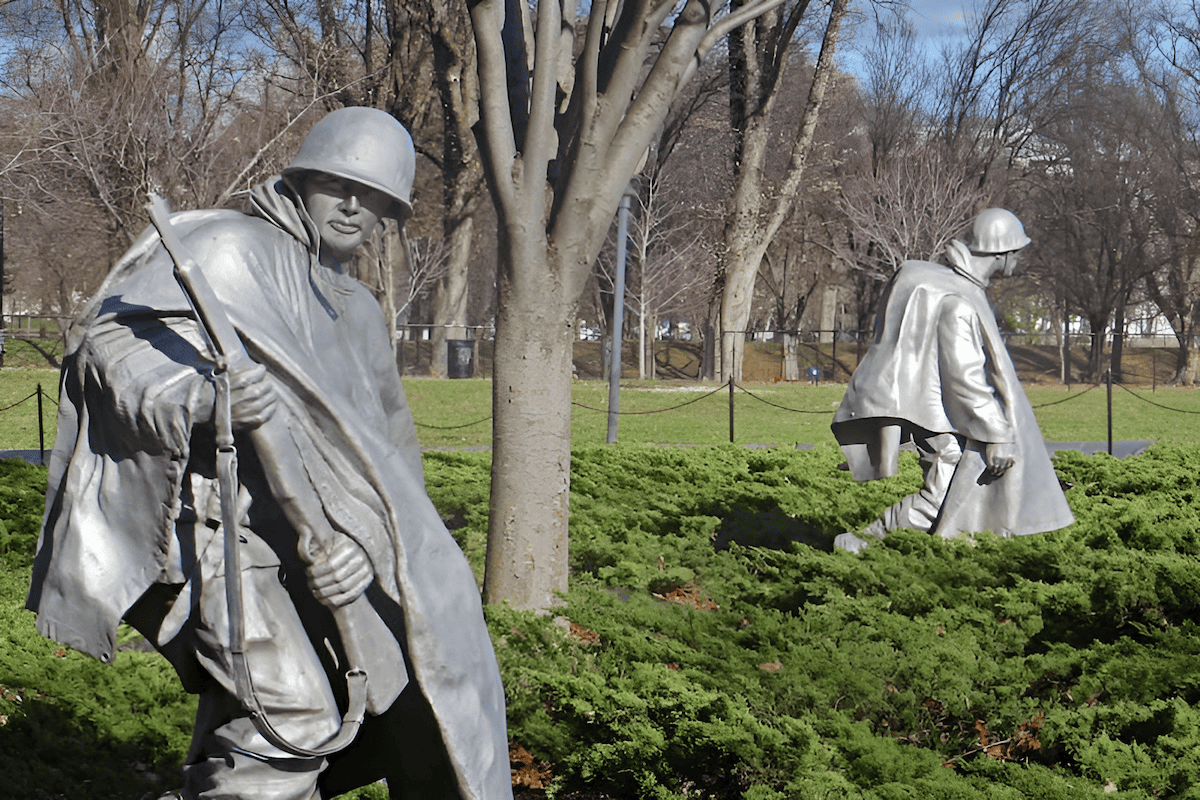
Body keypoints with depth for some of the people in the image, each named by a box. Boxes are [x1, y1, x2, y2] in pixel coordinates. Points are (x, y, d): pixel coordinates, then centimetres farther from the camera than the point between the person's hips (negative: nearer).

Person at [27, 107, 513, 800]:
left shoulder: (360, 313, 25)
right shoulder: (233, 248, 2)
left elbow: (390, 448, 14)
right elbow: (112, 335, -10)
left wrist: (365, 542, -7)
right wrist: (194, 396, -31)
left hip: (319, 538, 8)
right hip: (219, 523, -7)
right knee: (290, 712, -23)